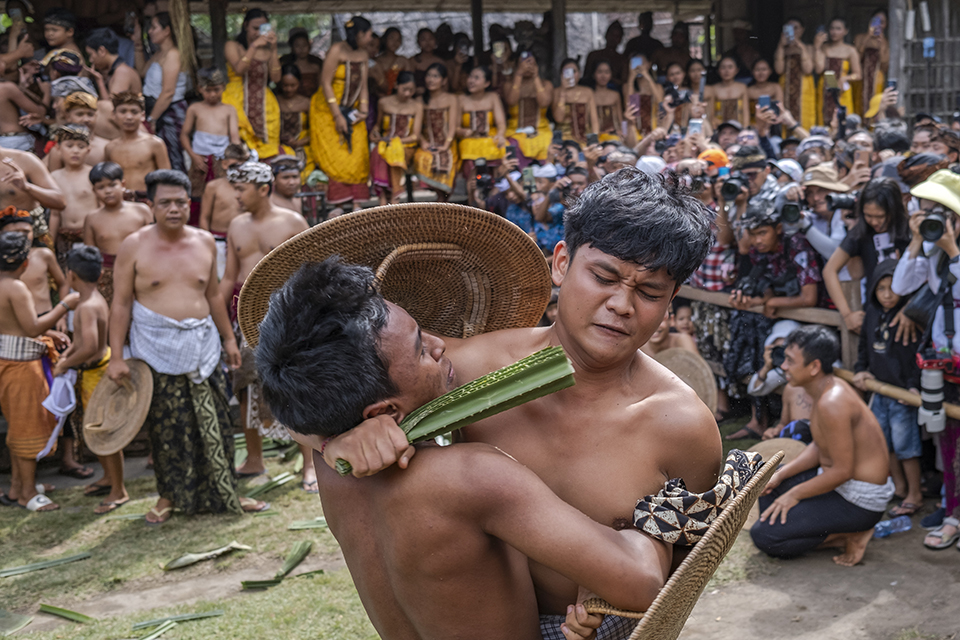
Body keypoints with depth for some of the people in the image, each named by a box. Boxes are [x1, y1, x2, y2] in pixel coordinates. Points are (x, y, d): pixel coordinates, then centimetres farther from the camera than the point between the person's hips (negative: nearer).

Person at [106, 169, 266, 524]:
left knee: (214, 425, 6)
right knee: (165, 427, 3)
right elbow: (121, 304, -3)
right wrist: (116, 356, -8)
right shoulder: (134, 246, -4)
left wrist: (229, 338, 18)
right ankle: (168, 496, 19)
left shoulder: (204, 242, 7)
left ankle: (224, 494, 18)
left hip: (201, 346, 3)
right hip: (156, 349, -3)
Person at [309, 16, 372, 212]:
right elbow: (325, 83, -17)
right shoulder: (337, 51, -16)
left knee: (356, 155, -2)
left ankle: (353, 200, 0)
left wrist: (363, 110, -6)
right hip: (328, 110, -7)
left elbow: (363, 84, 8)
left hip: (351, 110, 7)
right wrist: (337, 116, -20)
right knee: (334, 157, -9)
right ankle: (339, 199, -7)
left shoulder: (362, 54, 6)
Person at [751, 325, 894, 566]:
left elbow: (842, 471, -25)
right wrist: (780, 474, 4)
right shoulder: (829, 387, 5)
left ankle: (851, 535, -3)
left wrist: (795, 494, -14)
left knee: (763, 536, -14)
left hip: (859, 501, -10)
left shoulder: (832, 404, -27)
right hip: (845, 483, 10)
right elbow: (820, 447, 14)